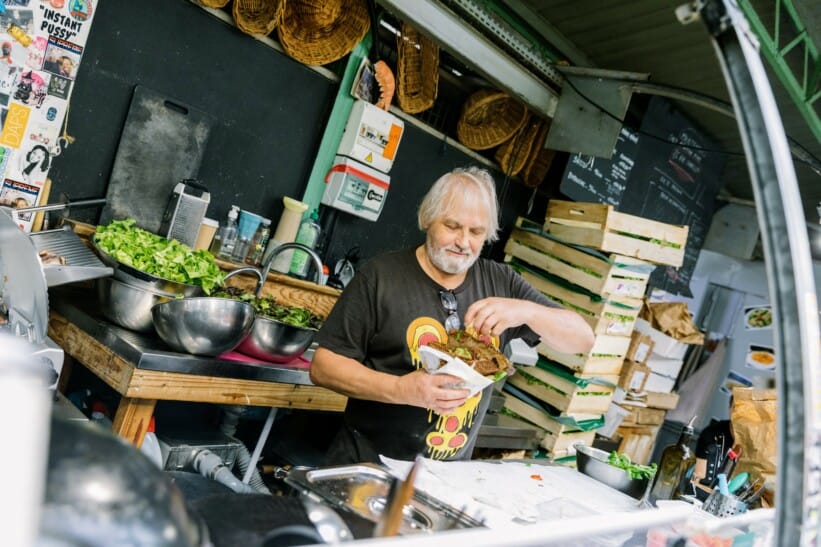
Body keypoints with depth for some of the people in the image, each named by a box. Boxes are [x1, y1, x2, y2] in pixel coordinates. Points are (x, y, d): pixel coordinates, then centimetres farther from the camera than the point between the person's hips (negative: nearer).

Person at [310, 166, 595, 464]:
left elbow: (582, 340, 4)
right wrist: (400, 389, -21)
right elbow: (323, 366, -6)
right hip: (369, 465, -4)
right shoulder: (381, 276, -5)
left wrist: (527, 310, -15)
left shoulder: (501, 282, 5)